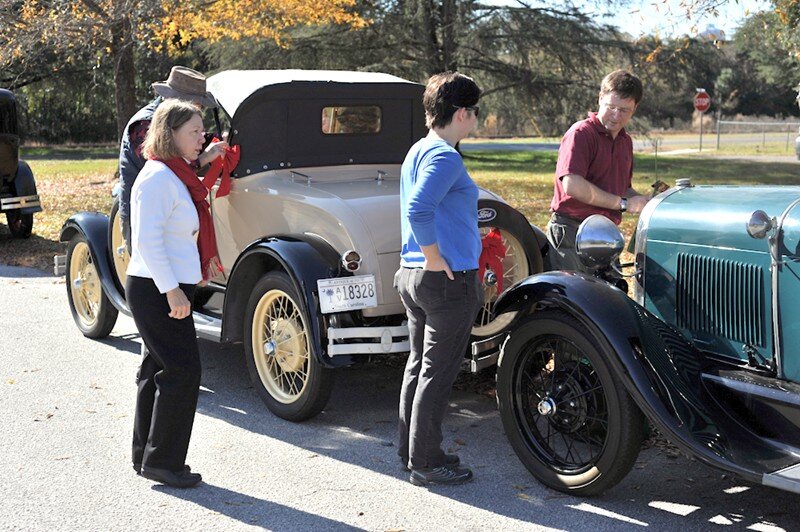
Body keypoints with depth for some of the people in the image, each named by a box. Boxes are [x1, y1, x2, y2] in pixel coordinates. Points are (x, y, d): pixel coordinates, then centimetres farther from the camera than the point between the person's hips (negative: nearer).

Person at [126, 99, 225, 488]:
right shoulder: (158, 178, -17)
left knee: (159, 369, 15)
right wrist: (172, 291, -24)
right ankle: (162, 461, 2)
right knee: (182, 370, -8)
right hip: (156, 290, -10)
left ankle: (146, 456, 26)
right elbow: (147, 240, -23)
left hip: (167, 289, 10)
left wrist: (202, 258, 18)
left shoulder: (177, 176, 14)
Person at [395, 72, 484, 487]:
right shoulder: (444, 157, -16)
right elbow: (418, 210, -29)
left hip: (412, 275, 10)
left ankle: (411, 451, 26)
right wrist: (437, 261, -21)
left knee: (418, 363, 16)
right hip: (449, 281, -10)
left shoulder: (417, 152, 14)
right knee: (437, 372, -1)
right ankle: (426, 463, 9)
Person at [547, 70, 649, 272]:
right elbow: (572, 185, -24)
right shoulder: (581, 133, -11)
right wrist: (622, 203, -18)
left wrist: (645, 203, 6)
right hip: (571, 231, -8)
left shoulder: (625, 141, 17)